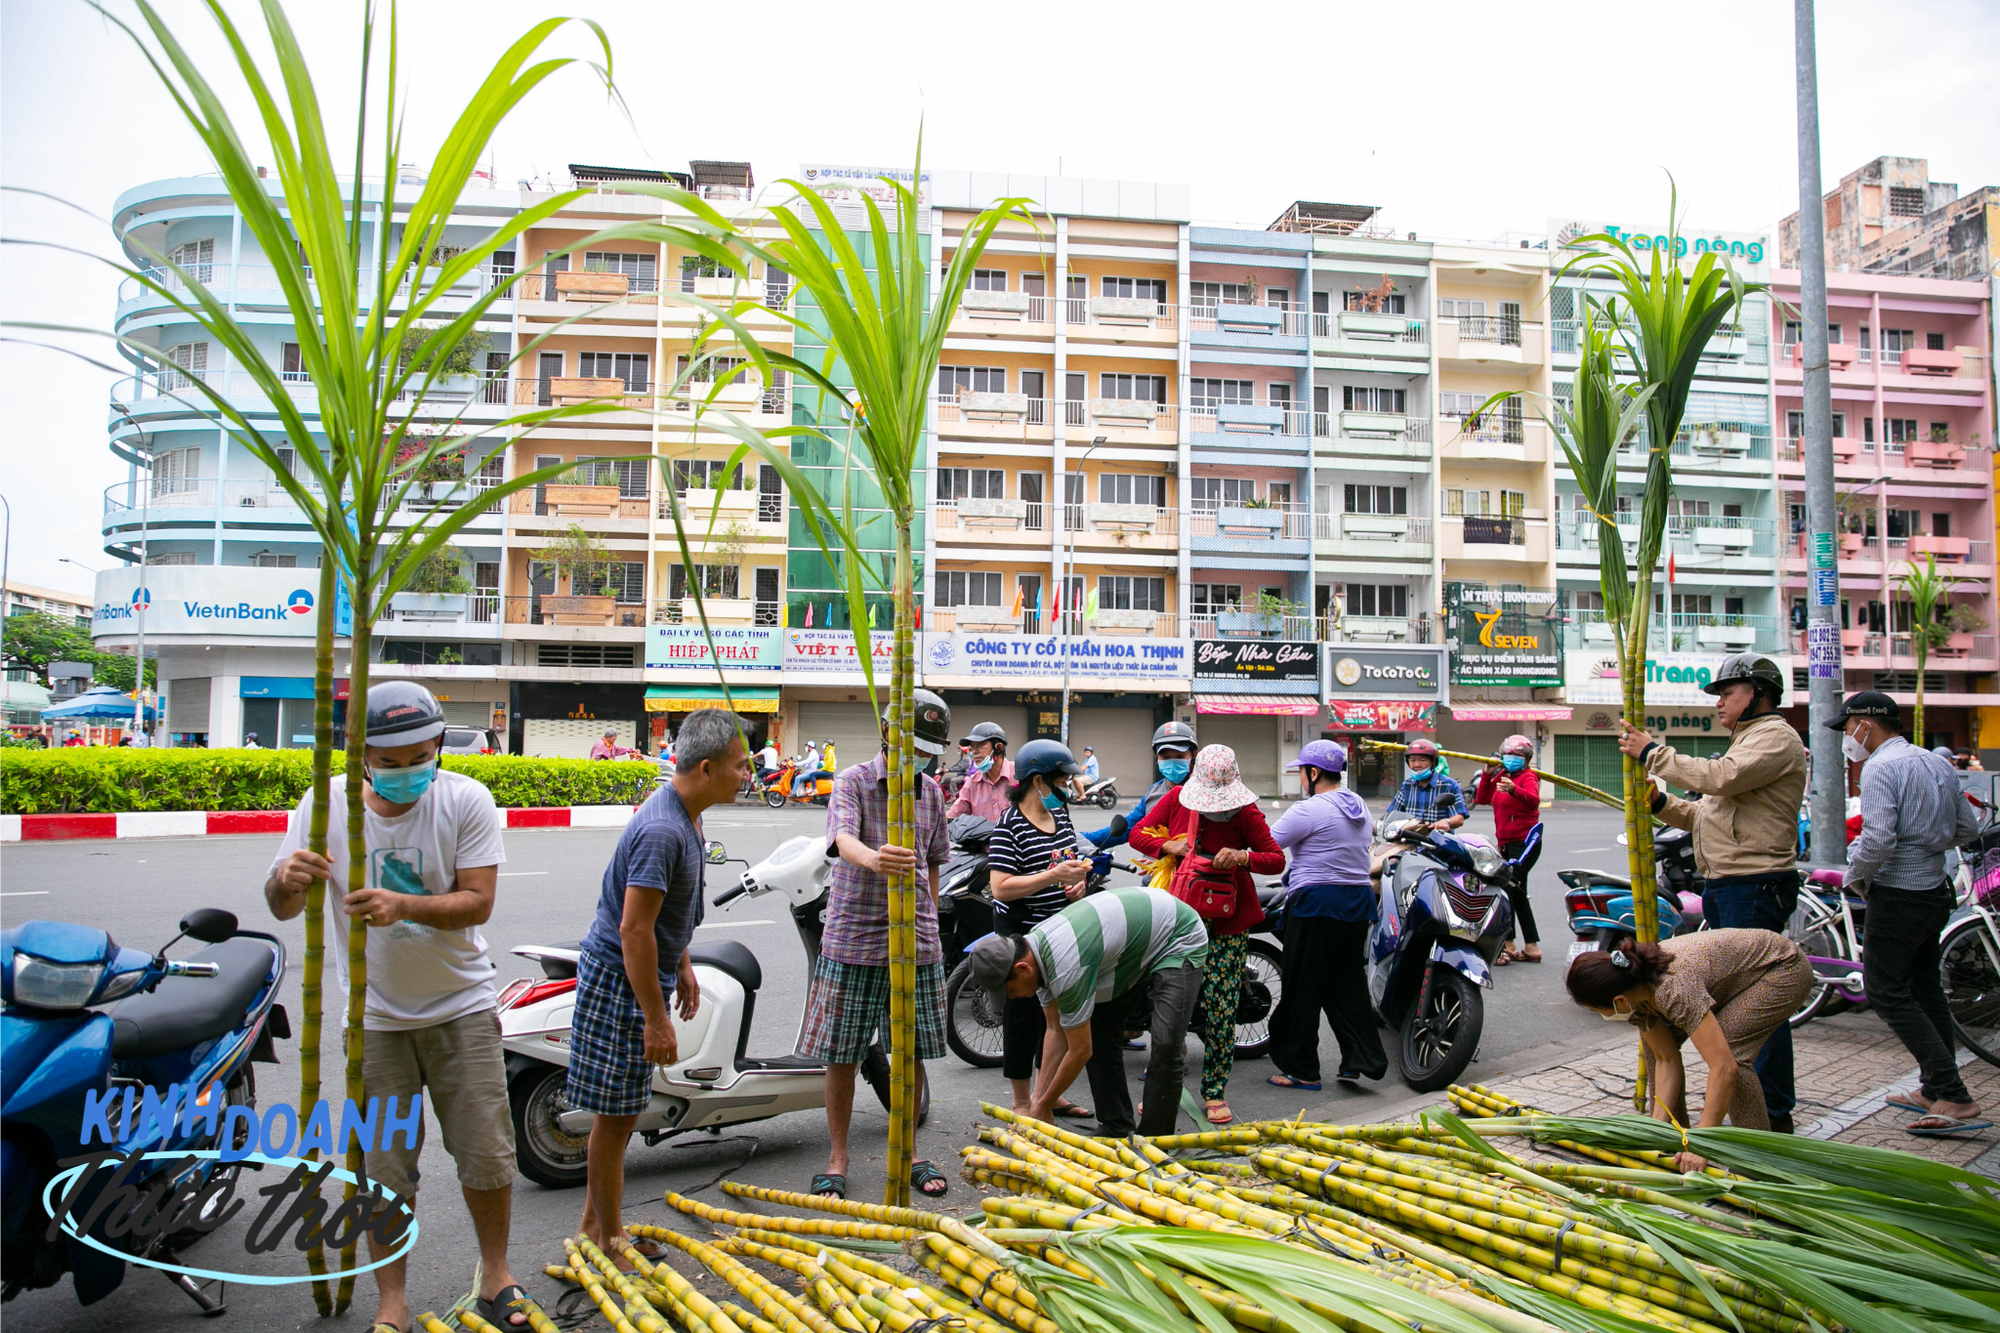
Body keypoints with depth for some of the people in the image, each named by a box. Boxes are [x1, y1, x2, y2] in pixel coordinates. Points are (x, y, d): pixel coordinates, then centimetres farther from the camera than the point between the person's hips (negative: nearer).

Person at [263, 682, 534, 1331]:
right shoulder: (326, 803, -9)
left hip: (461, 1005, -1)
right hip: (375, 1015, 1)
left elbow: (478, 902, -17)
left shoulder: (465, 798, -13)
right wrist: (287, 880, -30)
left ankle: (495, 1273, 29)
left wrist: (404, 905, -34)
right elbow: (282, 908, -6)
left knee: (486, 1155, 6)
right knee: (384, 1168, 7)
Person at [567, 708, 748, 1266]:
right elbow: (633, 929, -26)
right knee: (616, 1115, 3)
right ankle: (609, 1241, 18)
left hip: (645, 972, 10)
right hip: (619, 979, -10)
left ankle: (594, 1222, 33)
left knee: (620, 1112, 19)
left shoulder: (684, 815, 6)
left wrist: (682, 964, 23)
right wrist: (656, 1019, -23)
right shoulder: (661, 830, -26)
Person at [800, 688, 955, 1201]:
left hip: (916, 942, 4)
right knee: (841, 1055, 4)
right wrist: (874, 858, -47)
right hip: (853, 937, -4)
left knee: (913, 1052, 10)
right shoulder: (852, 782, -6)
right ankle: (837, 1158, 21)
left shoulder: (931, 791, 11)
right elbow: (843, 839, -26)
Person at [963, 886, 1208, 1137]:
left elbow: (1080, 1051, -22)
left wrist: (1044, 1106, -8)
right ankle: (1116, 1129, 13)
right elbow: (1056, 1031, 2)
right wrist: (1038, 1098, 1)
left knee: (1165, 1044, -20)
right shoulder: (1035, 946, -7)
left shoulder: (1065, 966, -35)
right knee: (1098, 1034, 2)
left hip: (1179, 939, -9)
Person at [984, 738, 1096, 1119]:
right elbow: (1000, 888, -24)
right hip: (1022, 934, -8)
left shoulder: (1060, 814, 9)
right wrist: (1053, 876, -27)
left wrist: (1079, 881, 3)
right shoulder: (1009, 826, -17)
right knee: (1024, 1015, 2)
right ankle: (1021, 1102, 16)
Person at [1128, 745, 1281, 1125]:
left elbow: (1277, 859, -5)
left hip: (1227, 919, -1)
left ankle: (1214, 1092, 11)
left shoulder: (1245, 812, -6)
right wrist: (1170, 845, -16)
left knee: (1221, 1006, -2)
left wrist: (1243, 857, -24)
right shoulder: (1176, 798, -1)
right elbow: (1137, 835, 3)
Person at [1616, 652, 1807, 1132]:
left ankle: (1774, 1114, -3)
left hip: (1755, 887, -11)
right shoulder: (1747, 740, 25)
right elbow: (1710, 814, 23)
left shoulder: (1776, 737, -8)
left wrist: (1653, 753, -16)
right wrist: (1662, 804, 8)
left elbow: (1720, 778, -24)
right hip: (1723, 885, 11)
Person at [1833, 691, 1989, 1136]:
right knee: (1925, 987, 18)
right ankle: (1935, 1088, 25)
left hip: (1897, 895, -9)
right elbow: (1967, 827, 18)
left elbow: (1878, 839, -26)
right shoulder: (1939, 764, 12)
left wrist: (1854, 876, -10)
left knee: (1888, 992, -5)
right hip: (1936, 889, 9)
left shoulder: (1880, 768, -16)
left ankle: (1954, 1098, -9)